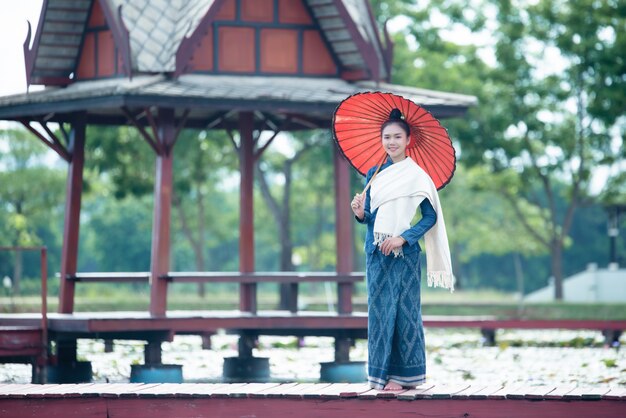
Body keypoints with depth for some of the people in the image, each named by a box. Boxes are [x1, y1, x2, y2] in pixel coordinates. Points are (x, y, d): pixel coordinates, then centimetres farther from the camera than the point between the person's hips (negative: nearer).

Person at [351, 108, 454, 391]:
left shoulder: (417, 175, -3)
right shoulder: (374, 174, 11)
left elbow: (431, 217, -5)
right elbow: (369, 217, 13)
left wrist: (403, 238, -15)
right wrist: (360, 213, -9)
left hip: (404, 252, -4)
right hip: (376, 251, 4)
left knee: (403, 309, -2)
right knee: (379, 309, 4)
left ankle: (402, 374, 2)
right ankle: (381, 372, 10)